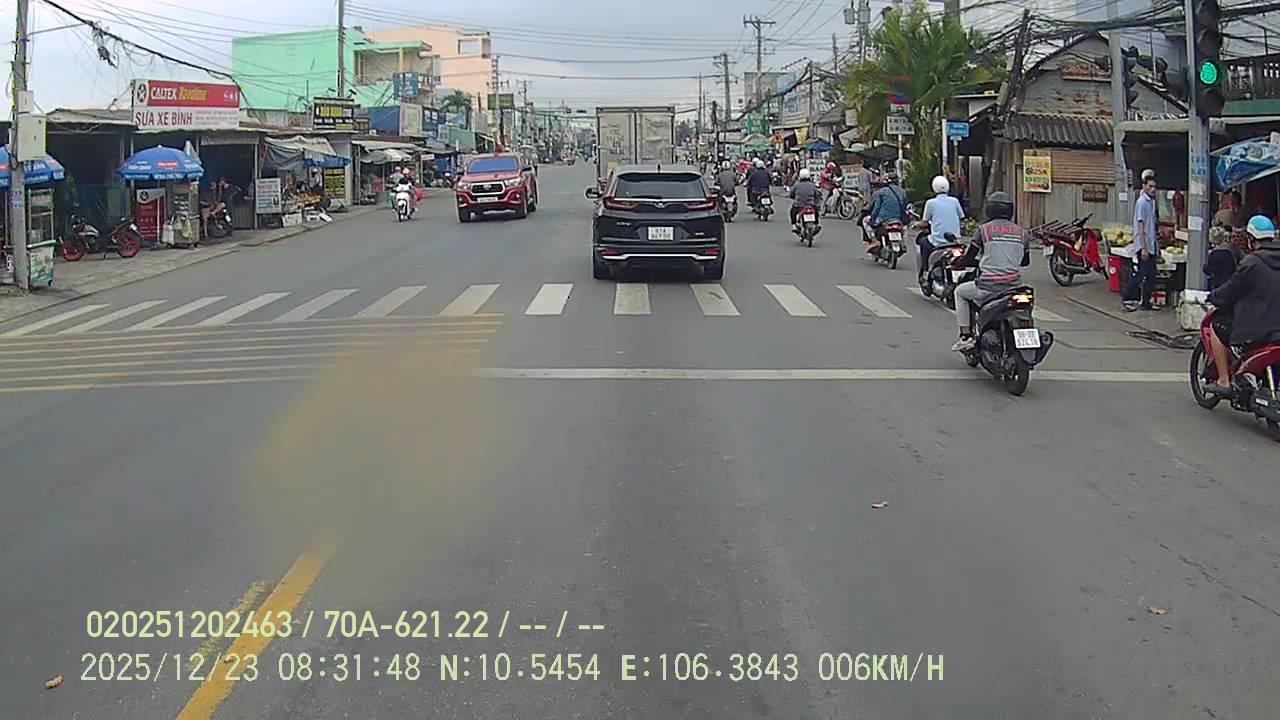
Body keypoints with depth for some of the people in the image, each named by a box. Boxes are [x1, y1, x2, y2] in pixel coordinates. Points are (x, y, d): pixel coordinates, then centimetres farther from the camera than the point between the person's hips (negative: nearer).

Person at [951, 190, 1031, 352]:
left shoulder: (984, 229, -2)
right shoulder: (1021, 232, 11)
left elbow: (968, 257, 2)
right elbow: (1025, 261, 21)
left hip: (989, 286, -4)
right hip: (1014, 286, 4)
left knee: (960, 292, 24)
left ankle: (965, 336, 16)